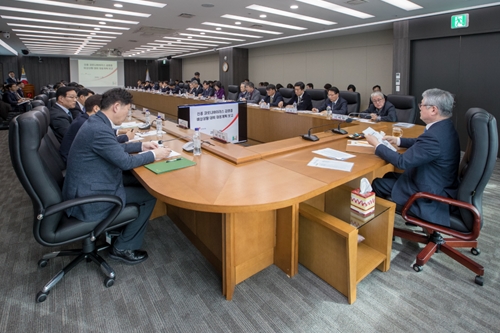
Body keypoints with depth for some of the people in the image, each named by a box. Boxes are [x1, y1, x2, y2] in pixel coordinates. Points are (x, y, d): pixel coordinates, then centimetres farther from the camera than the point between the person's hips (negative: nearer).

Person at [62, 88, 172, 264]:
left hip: (87, 186, 10)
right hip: (89, 198, -10)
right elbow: (125, 161, -22)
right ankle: (123, 248, 10)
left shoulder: (96, 121, 5)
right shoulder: (99, 129, -27)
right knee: (149, 195, -4)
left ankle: (121, 229, 29)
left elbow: (115, 148, 19)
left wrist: (141, 145, 14)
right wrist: (154, 155, -9)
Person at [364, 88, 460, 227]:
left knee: (376, 184, 0)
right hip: (440, 185, 10)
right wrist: (397, 140, 13)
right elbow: (420, 143, 19)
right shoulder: (444, 127, -1)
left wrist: (377, 145, -16)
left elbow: (402, 161, -27)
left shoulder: (435, 136, -32)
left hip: (430, 196, -10)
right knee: (388, 176, 19)